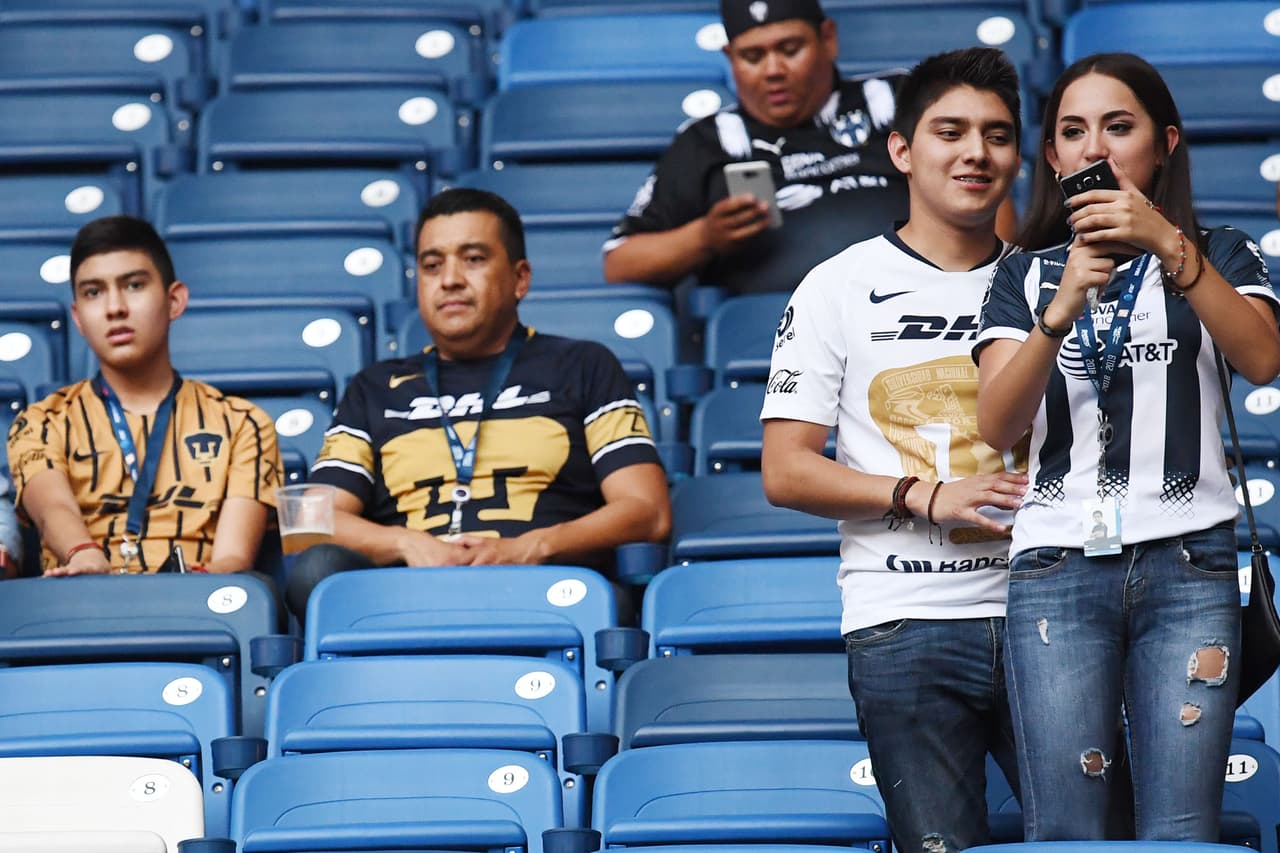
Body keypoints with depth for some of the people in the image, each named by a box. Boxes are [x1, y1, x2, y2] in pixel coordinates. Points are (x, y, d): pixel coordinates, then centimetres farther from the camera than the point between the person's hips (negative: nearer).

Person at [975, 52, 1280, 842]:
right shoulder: (1027, 275, 16)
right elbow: (997, 425, 0)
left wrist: (1171, 246, -18)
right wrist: (1062, 310, -15)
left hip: (1189, 564, -1)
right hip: (1059, 568, 1)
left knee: (1181, 836, -9)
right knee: (1064, 835, -6)